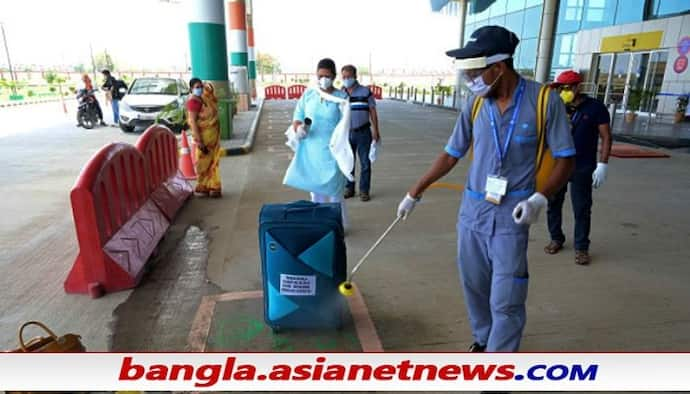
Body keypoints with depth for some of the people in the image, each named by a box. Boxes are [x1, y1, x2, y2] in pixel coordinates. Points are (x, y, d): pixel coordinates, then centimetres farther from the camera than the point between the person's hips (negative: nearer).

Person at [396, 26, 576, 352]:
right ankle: (483, 339, 39)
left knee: (505, 300, 0)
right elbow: (451, 154, 8)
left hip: (511, 215, -4)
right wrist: (415, 193, 10)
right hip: (472, 209, 4)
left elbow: (565, 159, -5)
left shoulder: (544, 100, -11)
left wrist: (540, 198, -22)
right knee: (474, 286, 15)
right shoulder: (475, 104, -1)